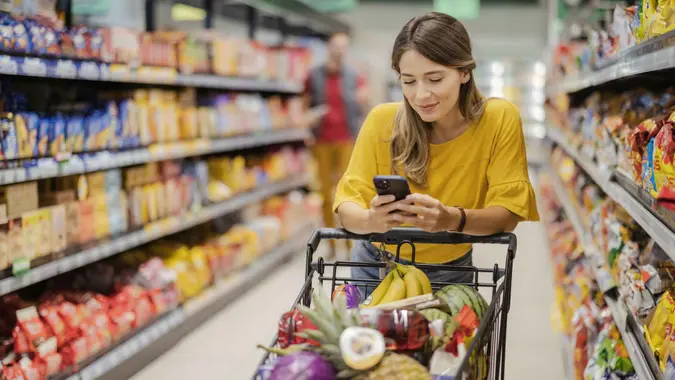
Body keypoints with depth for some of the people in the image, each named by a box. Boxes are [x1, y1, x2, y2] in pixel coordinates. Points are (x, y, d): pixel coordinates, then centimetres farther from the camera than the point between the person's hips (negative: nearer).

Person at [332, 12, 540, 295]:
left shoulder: (500, 119, -15)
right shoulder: (382, 121, -14)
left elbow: (508, 212, -17)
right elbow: (348, 202, -15)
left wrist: (452, 219, -37)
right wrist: (371, 220, -38)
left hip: (451, 272, -1)